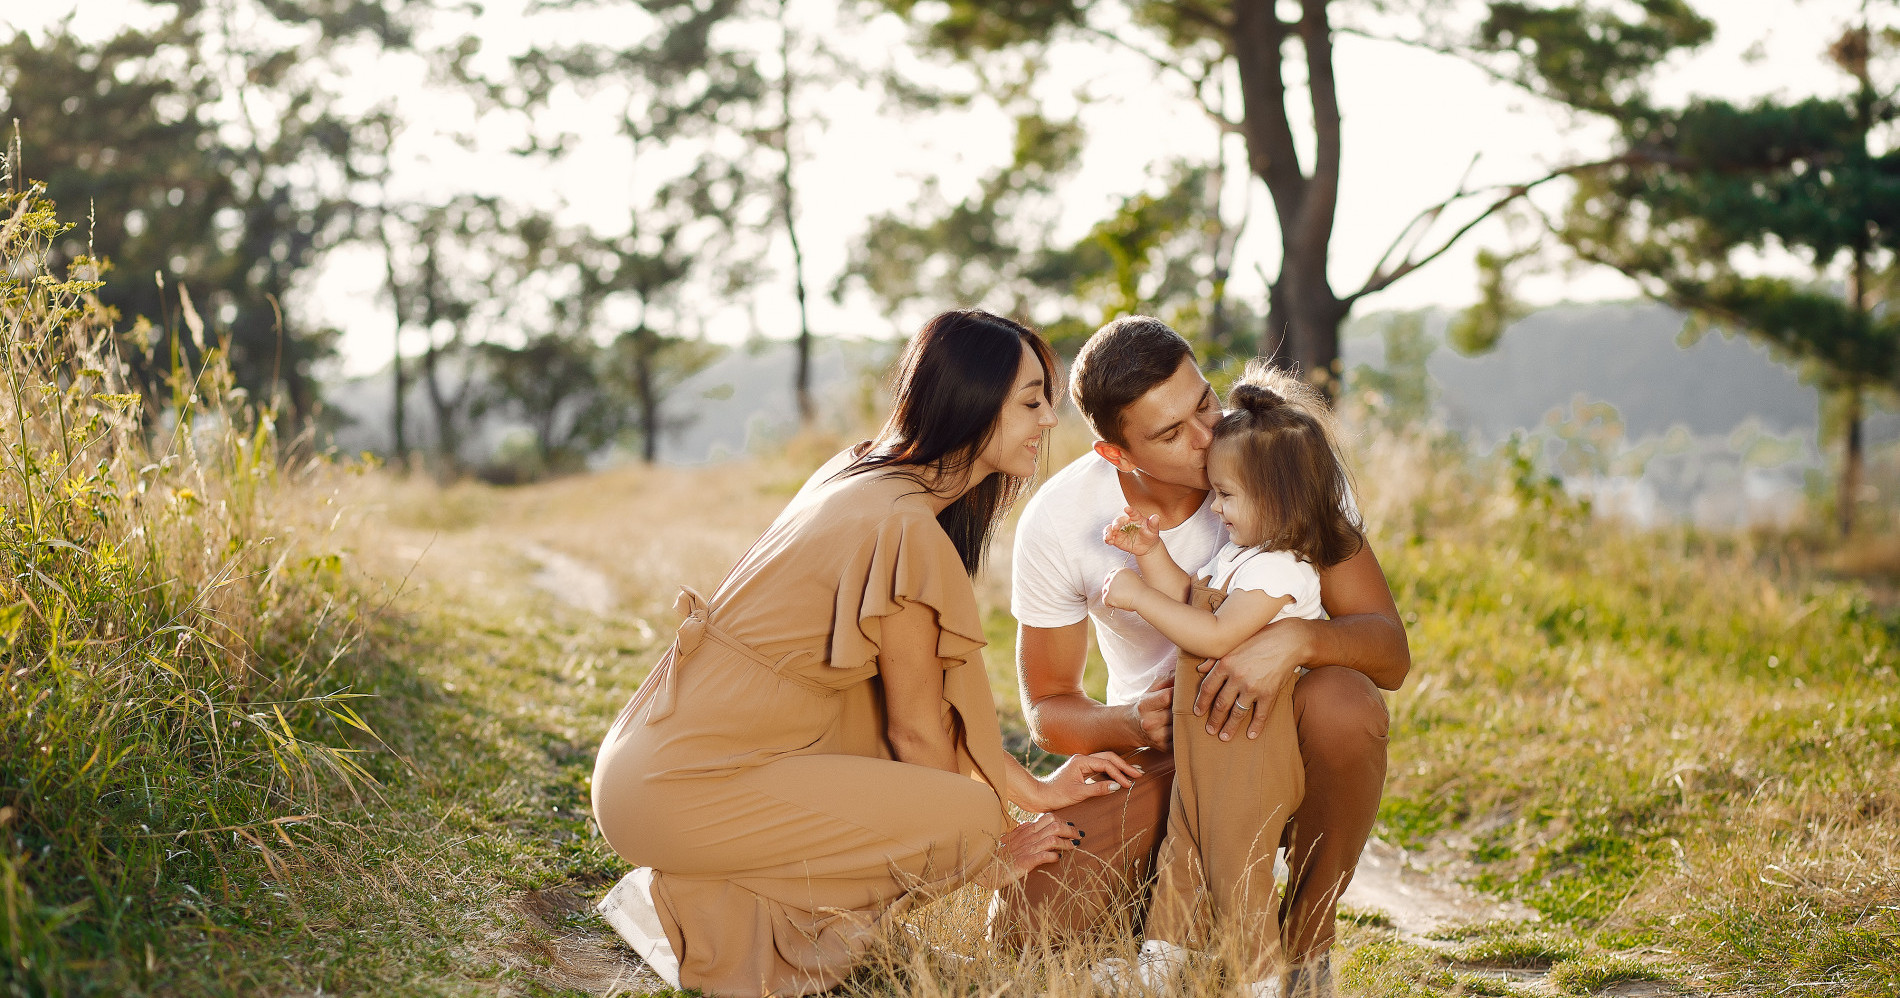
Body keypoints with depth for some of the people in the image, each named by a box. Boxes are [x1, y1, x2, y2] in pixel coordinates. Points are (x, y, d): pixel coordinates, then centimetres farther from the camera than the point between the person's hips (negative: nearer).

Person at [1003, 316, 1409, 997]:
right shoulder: (1058, 521, -15)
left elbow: (1391, 652, -19)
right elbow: (1049, 708, -4)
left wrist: (1297, 639, -42)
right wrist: (1131, 723, -27)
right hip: (1159, 758, 1)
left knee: (1342, 700, -36)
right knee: (1026, 923, -22)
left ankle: (1304, 935, -10)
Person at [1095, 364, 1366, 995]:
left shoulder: (1281, 569, -22)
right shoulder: (1238, 551, 11)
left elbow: (1216, 636, -27)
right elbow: (1187, 603, 18)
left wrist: (1140, 597, -23)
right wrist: (1151, 553, 6)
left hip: (1248, 749, -10)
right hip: (1204, 738, 10)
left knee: (1237, 862, -2)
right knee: (1184, 848, 16)